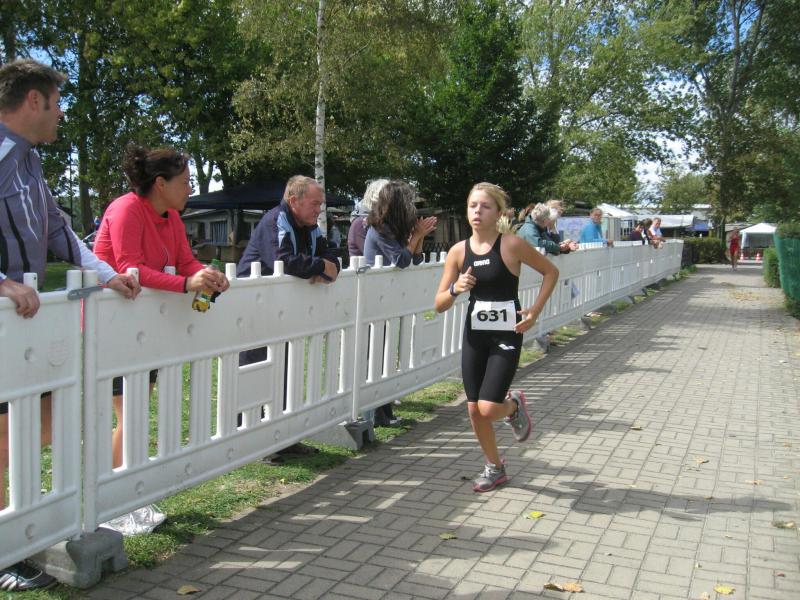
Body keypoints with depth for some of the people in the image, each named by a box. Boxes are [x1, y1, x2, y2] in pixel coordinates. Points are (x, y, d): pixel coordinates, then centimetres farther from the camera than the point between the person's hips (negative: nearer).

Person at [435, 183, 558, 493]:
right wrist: (455, 289, -18)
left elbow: (551, 272, 3)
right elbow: (439, 305, 3)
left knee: (488, 408, -13)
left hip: (506, 334, -4)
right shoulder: (459, 251, 0)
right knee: (474, 409, 7)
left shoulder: (511, 245, -10)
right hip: (474, 333, 4)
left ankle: (514, 404, 24)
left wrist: (534, 311, -6)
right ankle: (495, 468, 30)